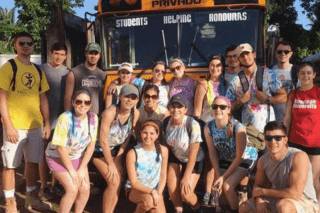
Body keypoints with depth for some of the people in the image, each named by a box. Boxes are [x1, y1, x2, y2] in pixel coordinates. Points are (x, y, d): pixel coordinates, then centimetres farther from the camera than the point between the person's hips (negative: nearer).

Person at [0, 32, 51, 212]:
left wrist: (47, 123, 9)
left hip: (36, 125, 5)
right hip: (15, 126, -5)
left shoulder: (38, 71, 12)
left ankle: (32, 197, 30)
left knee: (33, 162, 14)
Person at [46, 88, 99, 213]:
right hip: (58, 157, -4)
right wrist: (71, 171, -16)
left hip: (77, 157, 5)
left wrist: (82, 169, -9)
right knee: (72, 190, -15)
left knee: (85, 189, -3)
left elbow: (91, 145, -8)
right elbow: (61, 147, -23)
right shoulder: (65, 119, -28)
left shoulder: (93, 118, -14)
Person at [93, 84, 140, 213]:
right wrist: (111, 164, -15)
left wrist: (117, 161, -5)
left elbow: (127, 139, -4)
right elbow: (103, 141, -24)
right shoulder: (110, 113, -30)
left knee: (119, 180, 0)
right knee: (114, 182, -13)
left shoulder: (135, 113, -12)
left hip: (115, 149, 6)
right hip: (100, 150, -5)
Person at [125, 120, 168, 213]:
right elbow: (134, 183, -14)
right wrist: (152, 192, -24)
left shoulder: (163, 150, -8)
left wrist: (158, 194, -14)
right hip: (135, 189, -1)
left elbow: (163, 175, -1)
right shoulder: (132, 153, -17)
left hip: (155, 190, 2)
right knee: (149, 200, -31)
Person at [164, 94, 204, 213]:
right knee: (172, 189, -13)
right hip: (175, 157, 4)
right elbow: (167, 145, 1)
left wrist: (186, 177, -19)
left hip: (194, 160, -4)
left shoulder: (192, 125, -29)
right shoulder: (166, 122, -15)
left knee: (185, 193, -12)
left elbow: (193, 153, -23)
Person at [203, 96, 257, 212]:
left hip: (245, 159, -5)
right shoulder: (208, 127, -17)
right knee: (210, 181, -5)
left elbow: (239, 157, -23)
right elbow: (212, 153, -8)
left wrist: (224, 177, -21)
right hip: (225, 159, 5)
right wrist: (217, 175, -15)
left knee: (227, 185, -21)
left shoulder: (238, 128, -30)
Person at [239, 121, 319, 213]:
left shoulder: (299, 157, -26)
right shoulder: (263, 161, -6)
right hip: (278, 199, 6)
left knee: (284, 205, -38)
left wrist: (264, 191, -18)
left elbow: (295, 194, -30)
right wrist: (259, 201, -16)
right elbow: (257, 185, 8)